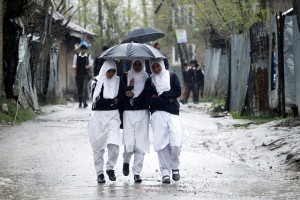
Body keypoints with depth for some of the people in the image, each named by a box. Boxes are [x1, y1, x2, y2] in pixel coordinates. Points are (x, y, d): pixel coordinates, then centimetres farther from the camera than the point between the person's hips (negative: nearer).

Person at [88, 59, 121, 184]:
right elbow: (96, 100, -8)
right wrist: (113, 101, -3)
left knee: (114, 143, -14)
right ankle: (99, 172, 10)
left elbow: (120, 99, 16)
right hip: (98, 116, -1)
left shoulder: (118, 81, 9)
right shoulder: (96, 81, 1)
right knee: (98, 145, -1)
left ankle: (110, 168, 6)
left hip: (113, 115, 1)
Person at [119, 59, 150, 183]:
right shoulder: (126, 77, 10)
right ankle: (126, 161, 21)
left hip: (142, 113, 0)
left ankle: (137, 172, 1)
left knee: (140, 144, -6)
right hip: (128, 112, 0)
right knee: (129, 143, -11)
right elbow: (121, 94, -1)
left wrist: (133, 95, 0)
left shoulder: (147, 78, 10)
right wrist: (130, 86, -12)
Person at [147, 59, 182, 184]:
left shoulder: (172, 76, 12)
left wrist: (160, 96, -4)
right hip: (157, 114, 0)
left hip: (172, 113, 0)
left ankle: (175, 167, 9)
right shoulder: (150, 80, 10)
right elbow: (149, 100, 0)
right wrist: (168, 100, -7)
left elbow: (177, 92, 0)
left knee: (176, 143, -13)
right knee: (161, 144, -6)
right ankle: (165, 172, 0)